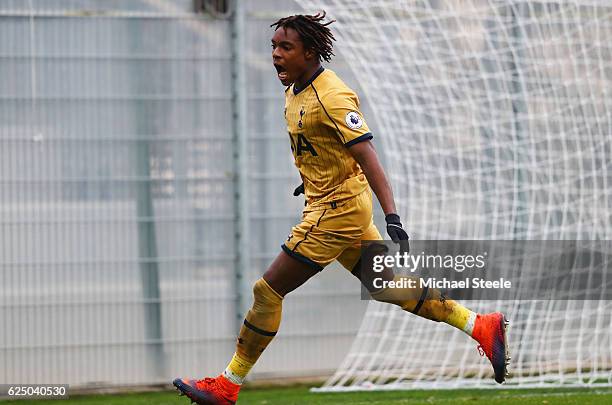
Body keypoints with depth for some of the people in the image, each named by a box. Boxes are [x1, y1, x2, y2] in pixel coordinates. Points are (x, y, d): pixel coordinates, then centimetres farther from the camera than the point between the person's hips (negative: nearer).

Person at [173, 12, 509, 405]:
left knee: (267, 291, -5)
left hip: (338, 211, -10)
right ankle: (481, 326, 18)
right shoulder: (296, 90, 7)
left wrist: (392, 218, -32)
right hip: (327, 201, 10)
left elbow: (368, 157, -26)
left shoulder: (331, 96, -21)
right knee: (388, 287, 14)